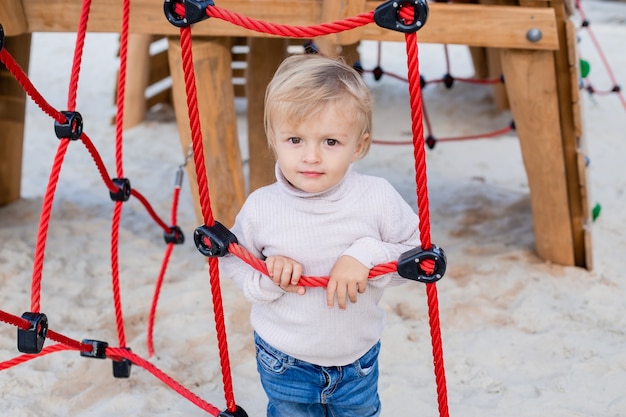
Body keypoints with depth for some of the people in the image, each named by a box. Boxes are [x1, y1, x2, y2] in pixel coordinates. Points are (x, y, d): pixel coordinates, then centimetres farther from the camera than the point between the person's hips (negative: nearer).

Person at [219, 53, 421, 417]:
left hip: (358, 359, 1)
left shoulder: (378, 198, -21)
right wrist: (265, 279, -24)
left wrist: (368, 256, -29)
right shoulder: (261, 208, -19)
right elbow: (232, 259, -4)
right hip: (285, 365, 0)